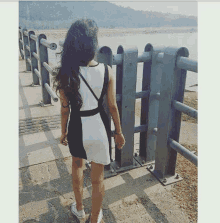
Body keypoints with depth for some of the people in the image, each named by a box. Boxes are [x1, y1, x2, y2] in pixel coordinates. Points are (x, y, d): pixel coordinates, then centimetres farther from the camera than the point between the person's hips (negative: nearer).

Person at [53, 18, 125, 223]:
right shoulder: (106, 71, -15)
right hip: (98, 127, -1)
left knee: (77, 165, 30)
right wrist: (118, 132, 6)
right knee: (97, 178, 17)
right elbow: (112, 106, -8)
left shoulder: (65, 73, -15)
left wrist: (63, 132, 10)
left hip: (77, 128, 1)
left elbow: (65, 108, -7)